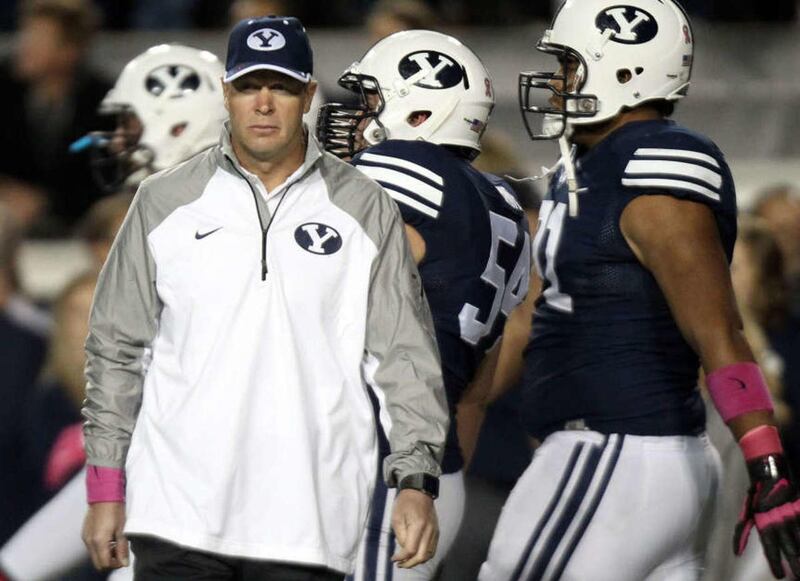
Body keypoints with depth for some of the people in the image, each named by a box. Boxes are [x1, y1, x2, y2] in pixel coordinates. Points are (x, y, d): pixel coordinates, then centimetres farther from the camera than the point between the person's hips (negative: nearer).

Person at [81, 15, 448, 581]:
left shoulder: (364, 209, 7)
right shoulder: (165, 202, 8)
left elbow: (405, 354, 7)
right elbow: (118, 349, 11)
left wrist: (416, 480, -2)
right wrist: (106, 491, 8)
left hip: (308, 525, 0)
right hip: (178, 511, 0)